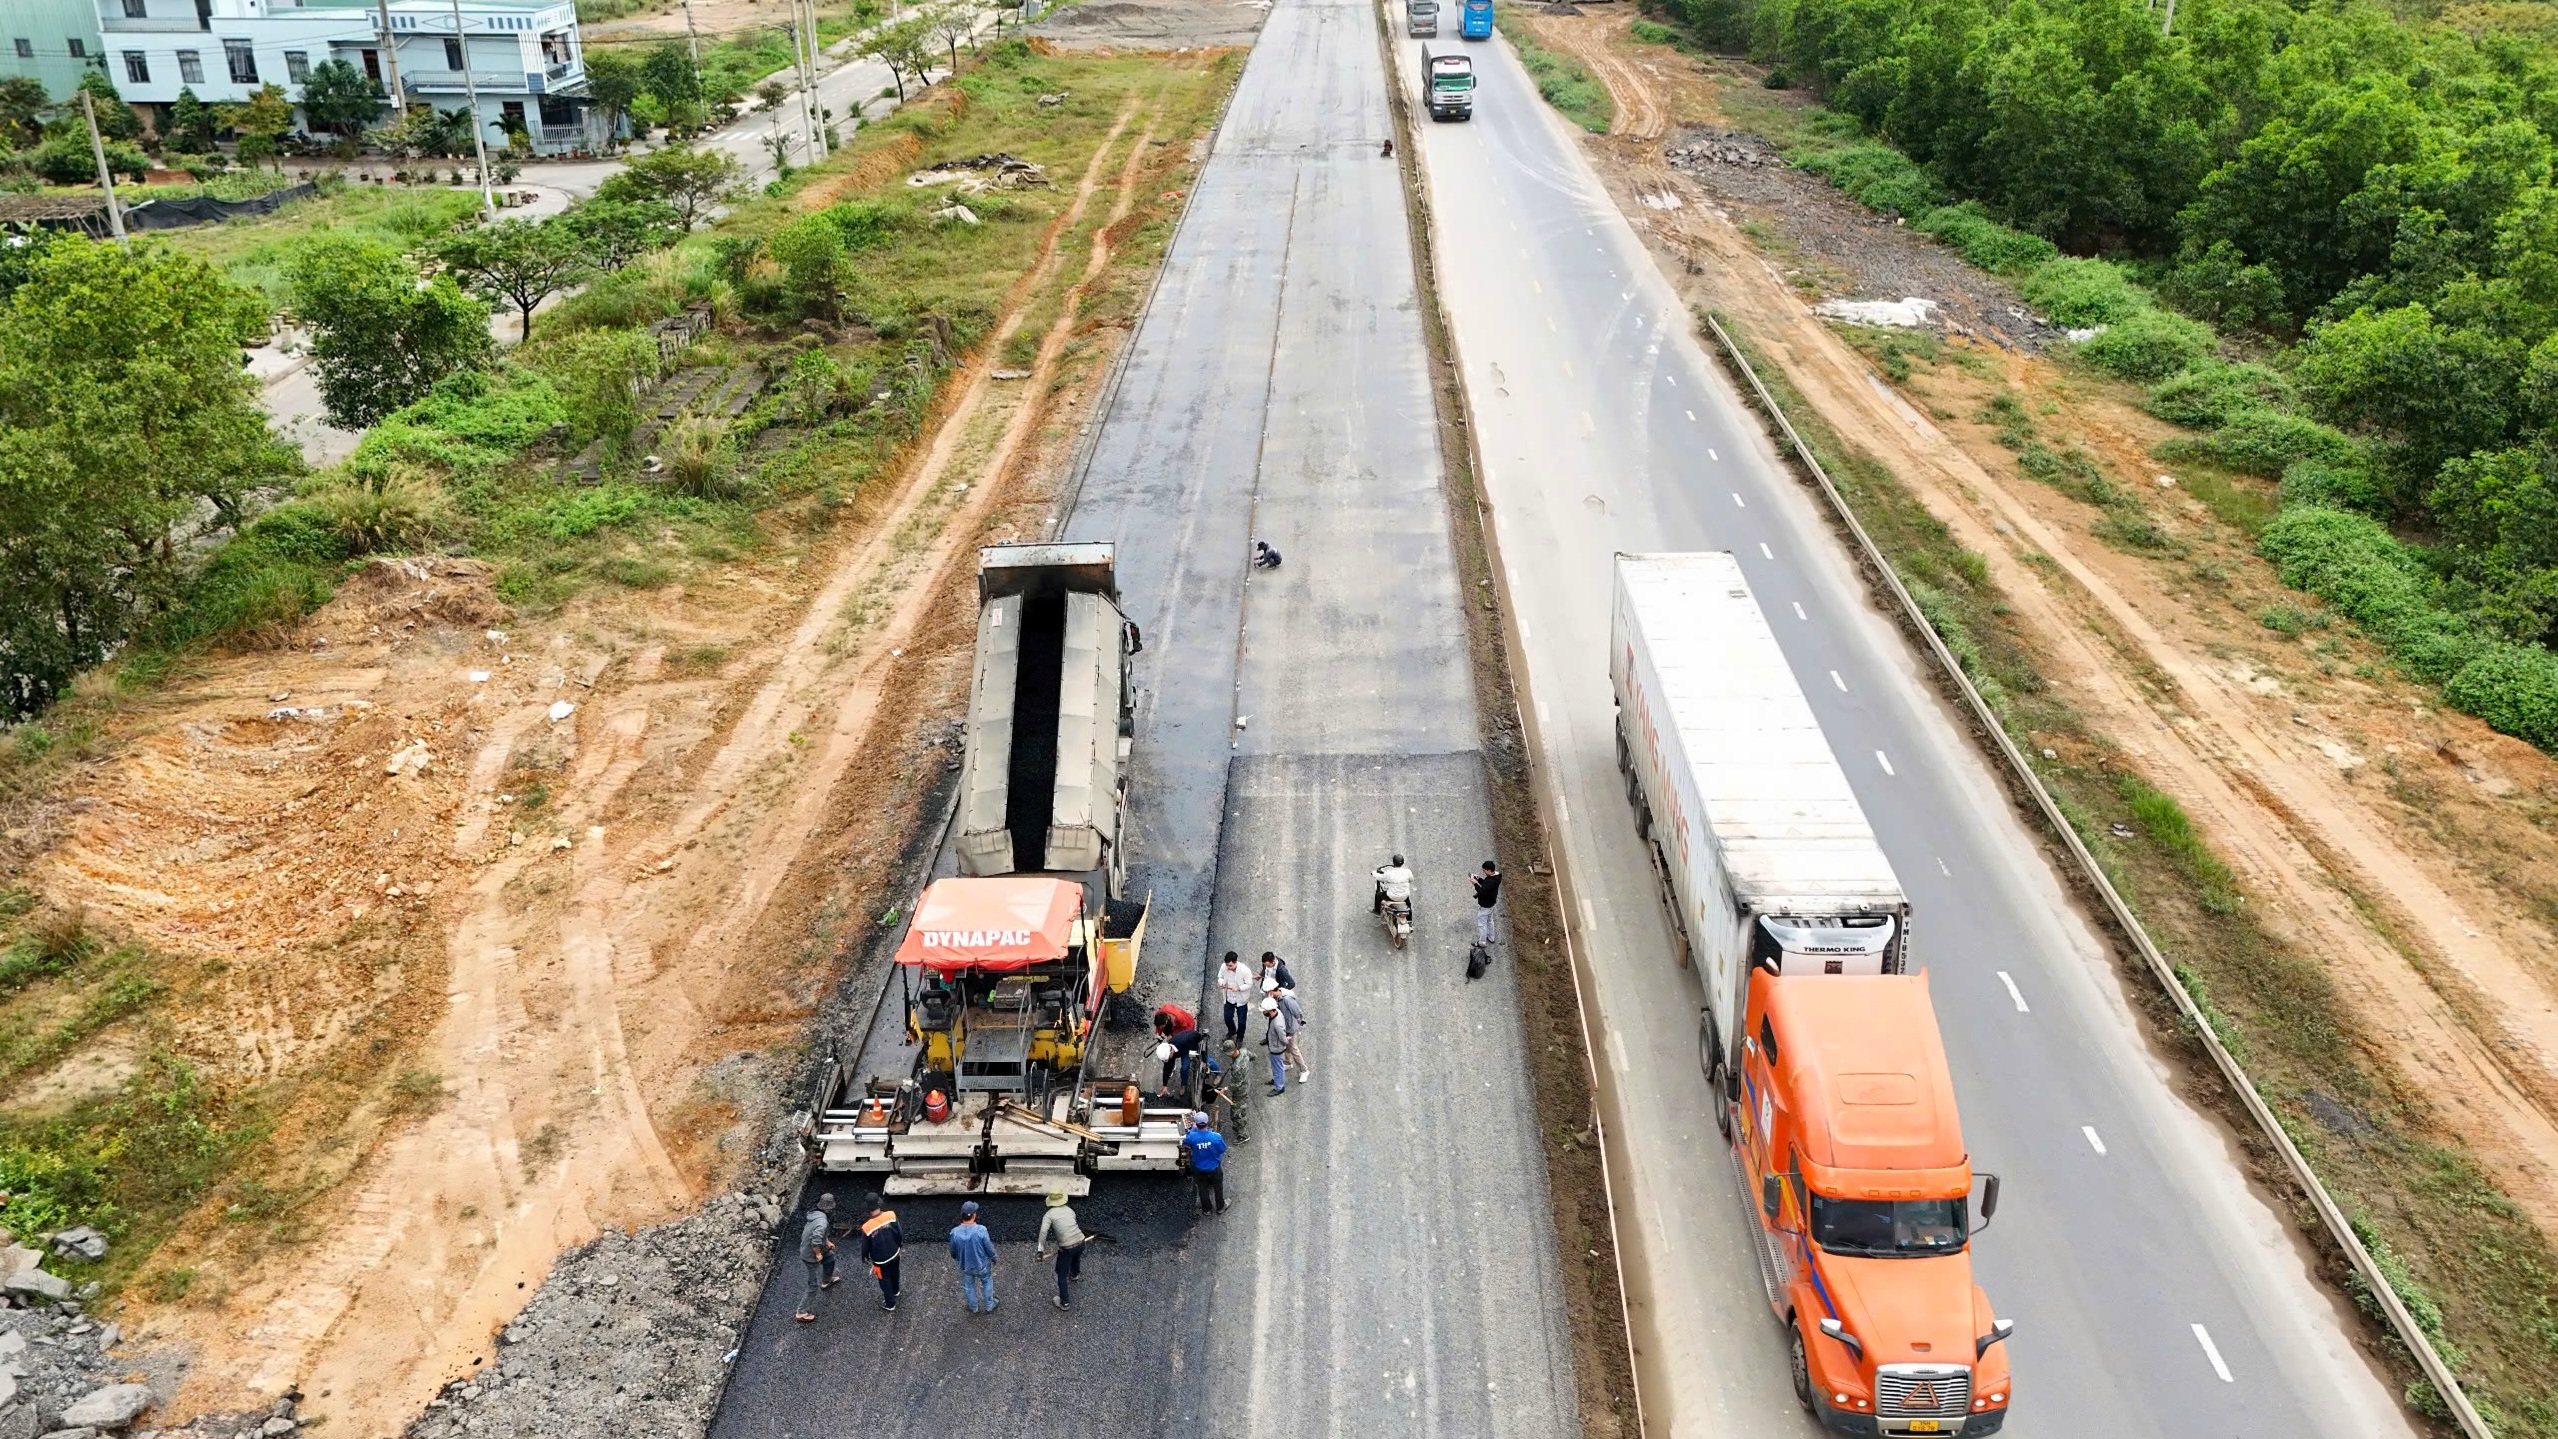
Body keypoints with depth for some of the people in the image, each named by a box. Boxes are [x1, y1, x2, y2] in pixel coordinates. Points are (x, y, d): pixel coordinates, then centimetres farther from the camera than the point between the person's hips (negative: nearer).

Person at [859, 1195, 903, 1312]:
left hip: (880, 1259, -3)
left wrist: (865, 1257, 8)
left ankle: (890, 1304, 40)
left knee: (884, 1279, 22)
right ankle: (894, 1291, 58)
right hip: (894, 1253, 3)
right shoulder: (891, 1215, -26)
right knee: (894, 1273, 31)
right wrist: (900, 1244, 11)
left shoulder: (867, 1227, -32)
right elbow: (899, 1233, -10)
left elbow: (865, 1246, -14)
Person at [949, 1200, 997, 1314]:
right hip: (982, 1265, -2)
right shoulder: (981, 1230, -32)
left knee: (969, 1287, 27)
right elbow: (989, 1248, -18)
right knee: (987, 1283, 26)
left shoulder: (955, 1232, -24)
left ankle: (974, 1308, 47)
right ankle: (989, 1306, 44)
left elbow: (953, 1252, -7)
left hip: (965, 1267, 2)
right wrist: (994, 1258, 4)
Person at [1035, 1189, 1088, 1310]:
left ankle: (1065, 1303, 16)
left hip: (1066, 1248, -5)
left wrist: (1041, 1250, -17)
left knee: (1062, 1275, 12)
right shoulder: (1070, 1210, 9)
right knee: (1076, 1255, 40)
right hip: (1080, 1243, 5)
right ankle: (1075, 1274, 68)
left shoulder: (1049, 1215, -6)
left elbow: (1043, 1232, -20)